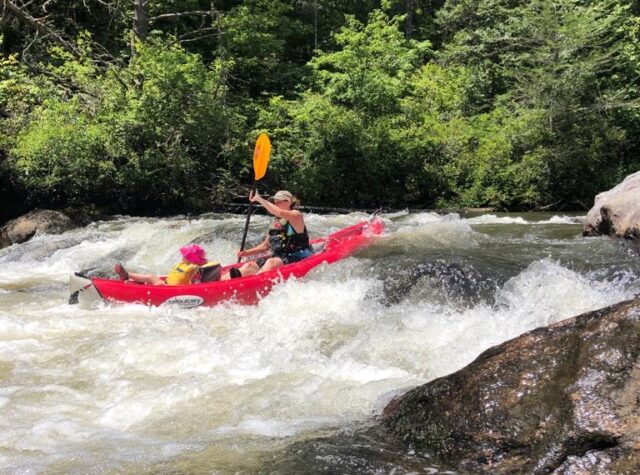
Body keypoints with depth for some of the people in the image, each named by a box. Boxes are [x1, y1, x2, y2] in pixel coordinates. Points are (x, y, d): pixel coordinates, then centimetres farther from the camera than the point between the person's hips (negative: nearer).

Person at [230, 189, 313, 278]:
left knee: (272, 262, -35)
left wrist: (260, 199, -21)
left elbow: (280, 212, -25)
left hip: (297, 259, -7)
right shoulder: (275, 223, 19)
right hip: (278, 258, 7)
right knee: (250, 265, -17)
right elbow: (266, 246, 22)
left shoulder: (296, 216, -3)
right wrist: (247, 253, 7)